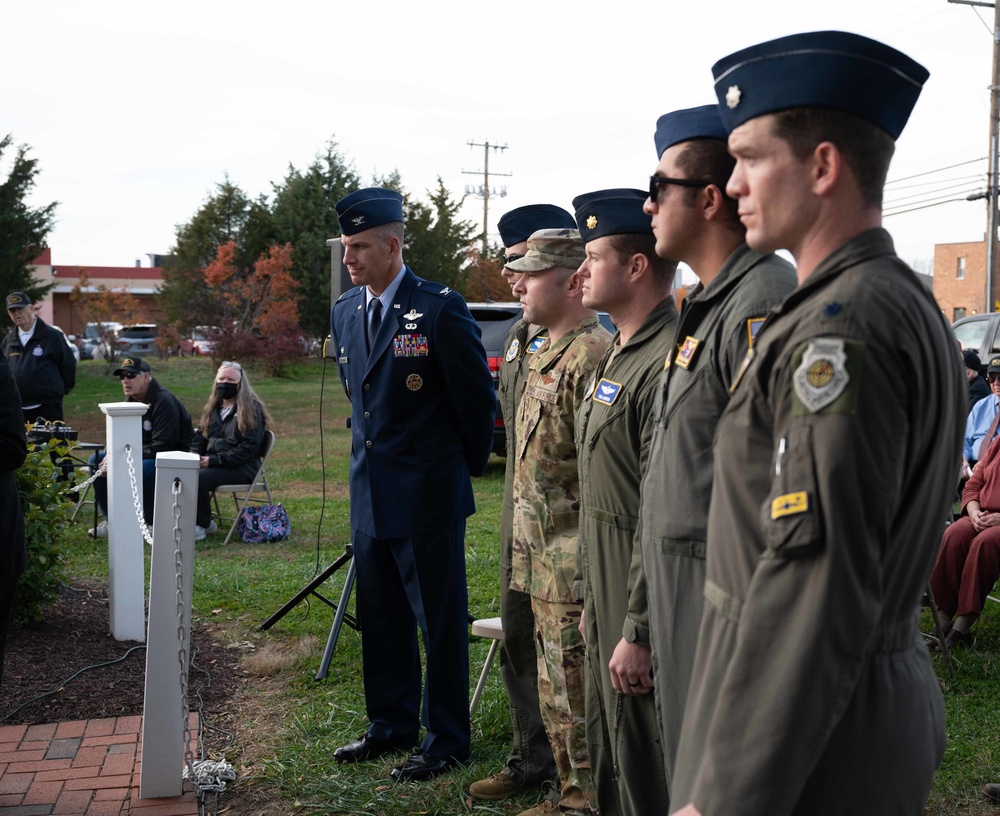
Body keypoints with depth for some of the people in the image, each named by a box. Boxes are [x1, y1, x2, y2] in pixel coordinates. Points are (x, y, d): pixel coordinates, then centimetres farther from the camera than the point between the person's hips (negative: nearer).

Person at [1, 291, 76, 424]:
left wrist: (61, 389, 8)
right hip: (18, 409, 5)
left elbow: (68, 363, 0)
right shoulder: (8, 340, 10)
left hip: (47, 407, -5)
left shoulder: (52, 336, -5)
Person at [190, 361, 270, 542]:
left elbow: (249, 447, -14)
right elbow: (199, 437, 23)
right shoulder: (212, 407, 18)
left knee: (198, 478, -31)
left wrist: (215, 460, -19)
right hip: (213, 464, 7)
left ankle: (203, 525, -8)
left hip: (242, 468, -7)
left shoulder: (251, 409, -5)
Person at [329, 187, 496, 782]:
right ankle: (391, 726, 30)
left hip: (428, 494, -7)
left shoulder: (440, 309, -14)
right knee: (380, 618, 16)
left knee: (441, 621, 3)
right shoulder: (345, 312, 8)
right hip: (370, 493, 7)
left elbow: (478, 397, -7)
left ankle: (447, 740, 15)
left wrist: (470, 466, 2)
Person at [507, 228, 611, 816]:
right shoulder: (549, 356, 14)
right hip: (546, 567, 10)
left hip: (576, 575, -10)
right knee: (557, 698, 20)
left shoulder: (593, 359, -18)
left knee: (579, 703, 1)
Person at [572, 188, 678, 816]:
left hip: (643, 609, -10)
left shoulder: (670, 361, -21)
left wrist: (639, 629, -23)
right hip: (608, 601, 10)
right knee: (609, 764, 21)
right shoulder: (618, 356, 14)